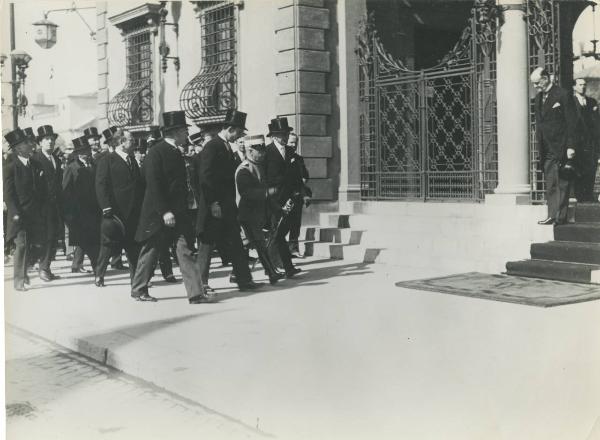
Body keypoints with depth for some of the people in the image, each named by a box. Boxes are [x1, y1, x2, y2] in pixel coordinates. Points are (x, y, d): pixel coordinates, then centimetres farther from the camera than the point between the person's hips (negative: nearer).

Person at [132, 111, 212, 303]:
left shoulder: (176, 152, 13)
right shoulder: (156, 152, -13)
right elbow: (153, 185, -18)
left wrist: (183, 210, 13)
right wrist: (164, 212, -23)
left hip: (178, 212, 8)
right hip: (158, 213, -7)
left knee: (187, 250, -1)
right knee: (150, 251, 6)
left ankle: (196, 292, 0)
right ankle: (138, 289, 22)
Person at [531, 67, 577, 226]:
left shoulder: (563, 95, -7)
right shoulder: (538, 98, 14)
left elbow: (571, 123, -9)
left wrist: (570, 146, -14)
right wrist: (539, 144, 11)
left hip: (561, 148, -7)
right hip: (546, 150, 7)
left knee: (562, 183, -2)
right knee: (550, 184, 6)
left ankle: (560, 217, 1)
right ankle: (552, 215, 8)